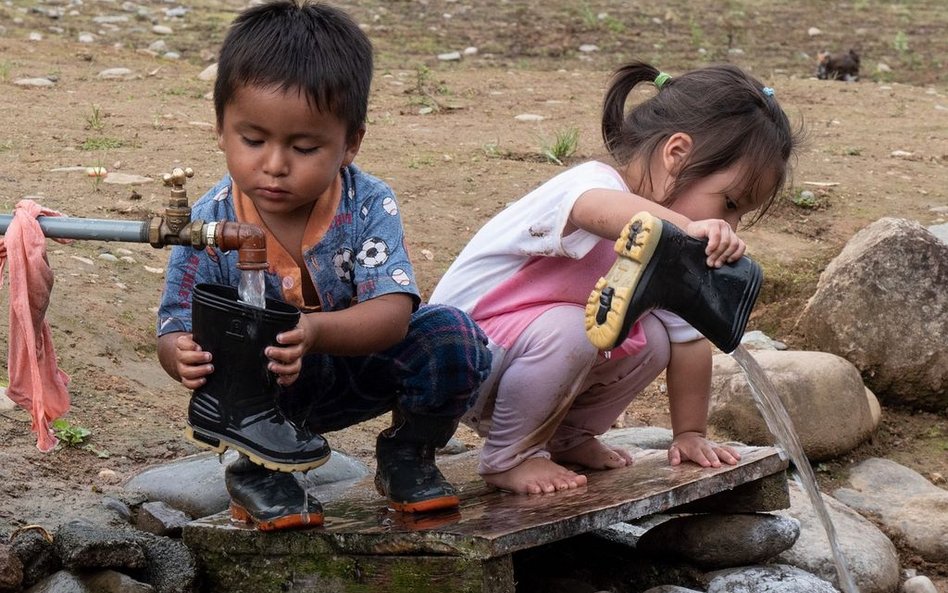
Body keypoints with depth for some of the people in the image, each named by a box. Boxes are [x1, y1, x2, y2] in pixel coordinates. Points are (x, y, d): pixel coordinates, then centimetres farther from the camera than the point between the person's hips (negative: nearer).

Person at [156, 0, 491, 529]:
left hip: (359, 365, 2)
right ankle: (255, 468, -6)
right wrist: (185, 356, -44)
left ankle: (408, 453, 6)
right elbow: (176, 329, -16)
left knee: (454, 337, -23)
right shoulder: (208, 227, -20)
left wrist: (315, 331, -52)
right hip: (262, 387, -2)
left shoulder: (369, 206, -20)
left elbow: (392, 312, -31)